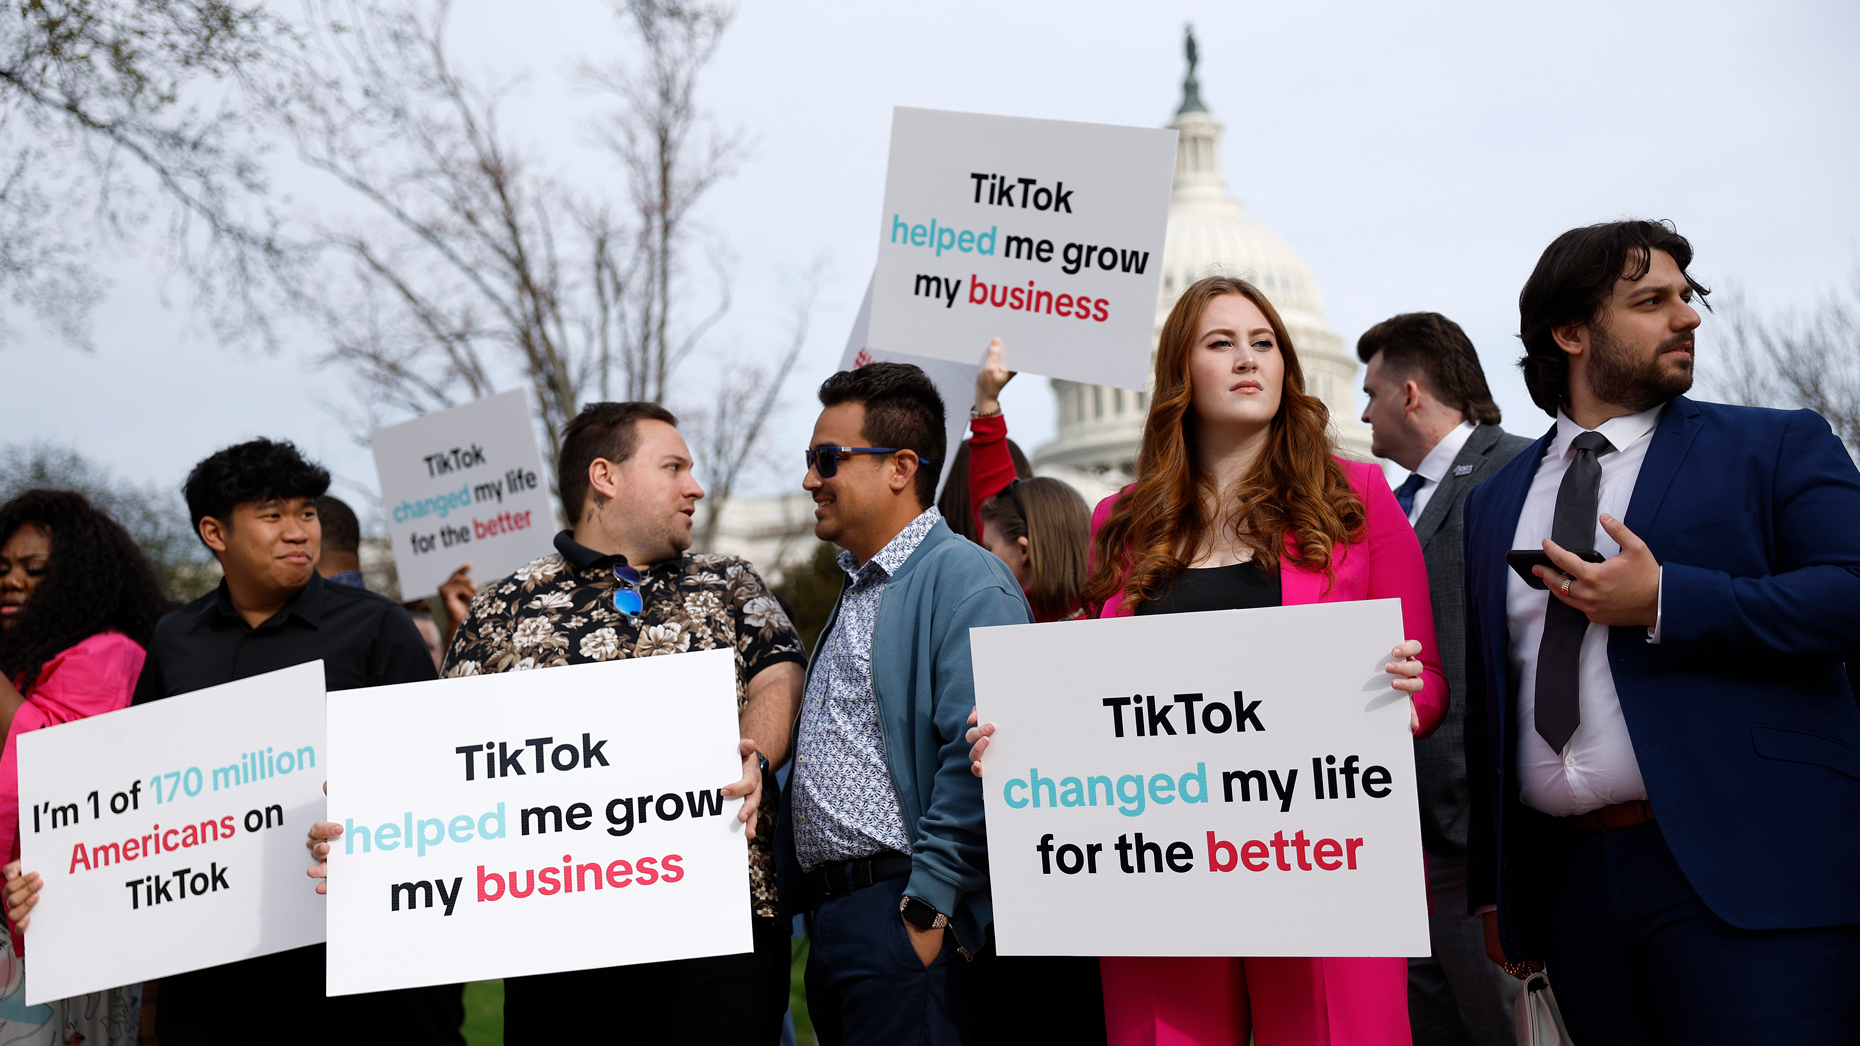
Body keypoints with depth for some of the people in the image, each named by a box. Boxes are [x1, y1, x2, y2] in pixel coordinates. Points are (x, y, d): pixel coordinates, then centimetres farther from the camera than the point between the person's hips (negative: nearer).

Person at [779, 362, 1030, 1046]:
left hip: (901, 915, -9)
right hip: (831, 918, 9)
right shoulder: (856, 592, 22)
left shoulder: (965, 581, -10)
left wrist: (928, 906, -21)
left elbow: (978, 756, -21)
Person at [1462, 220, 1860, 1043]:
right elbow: (1487, 696, 17)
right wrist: (1491, 885, 15)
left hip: (1749, 877, -3)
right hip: (1567, 876, 4)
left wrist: (1663, 603, -14)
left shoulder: (1780, 448, 7)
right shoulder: (1495, 500, 17)